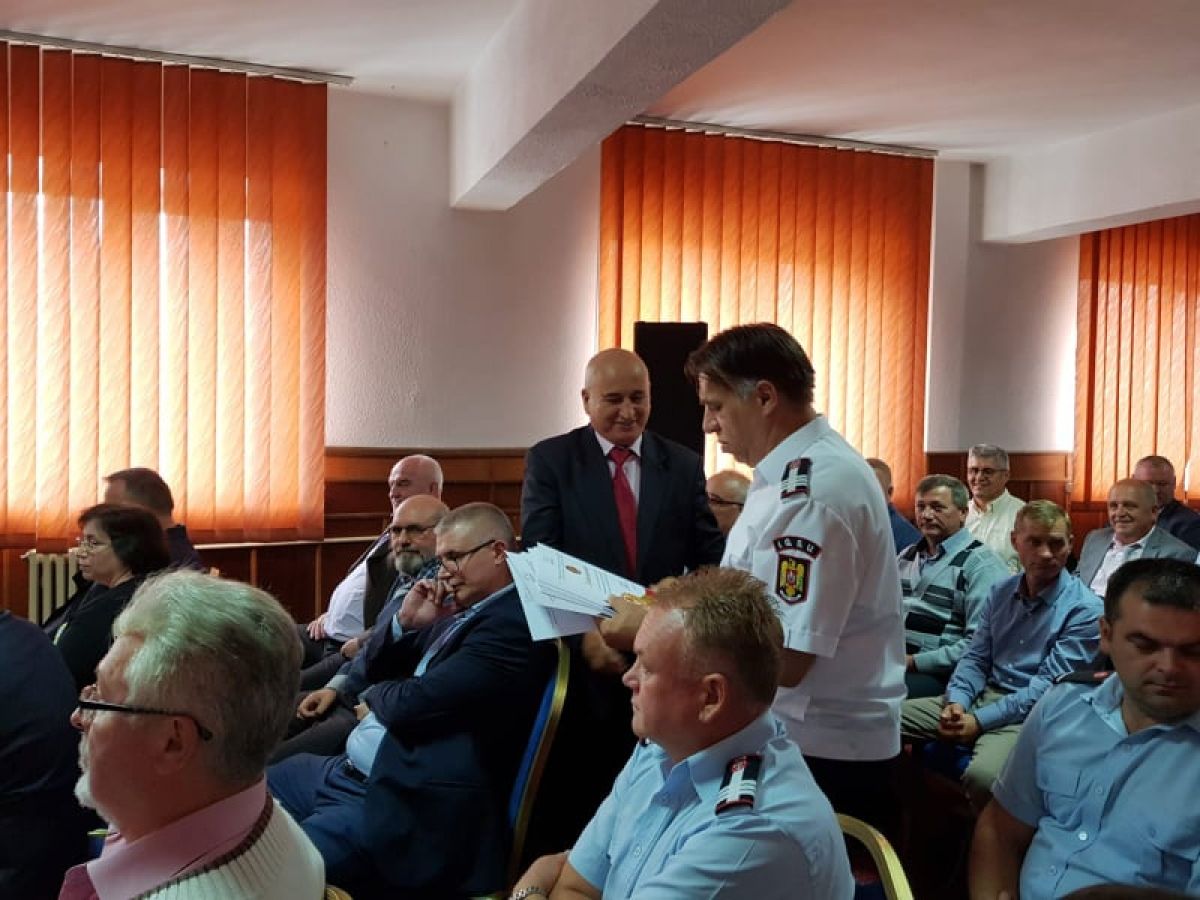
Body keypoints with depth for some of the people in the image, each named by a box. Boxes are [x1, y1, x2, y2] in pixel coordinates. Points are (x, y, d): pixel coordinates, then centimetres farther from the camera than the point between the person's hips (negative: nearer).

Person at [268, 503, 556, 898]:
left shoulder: (513, 624, -18)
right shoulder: (462, 613, 12)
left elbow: (411, 705, -23)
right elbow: (374, 665, 19)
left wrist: (374, 695, 0)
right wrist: (405, 622, -2)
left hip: (402, 802, -10)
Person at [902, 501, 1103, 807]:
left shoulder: (1084, 609, -8)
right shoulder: (1000, 593, 11)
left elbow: (1048, 686, -13)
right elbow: (976, 657, 11)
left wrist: (980, 720, -18)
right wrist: (956, 701, -10)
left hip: (1026, 713, -6)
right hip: (983, 694, 6)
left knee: (982, 775, -36)